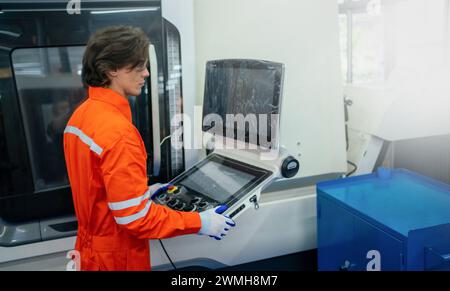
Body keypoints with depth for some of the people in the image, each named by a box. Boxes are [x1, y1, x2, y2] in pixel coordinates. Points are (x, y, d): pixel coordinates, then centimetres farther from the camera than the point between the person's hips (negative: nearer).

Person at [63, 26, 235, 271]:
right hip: (116, 258, -8)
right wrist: (199, 223, -20)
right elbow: (135, 217, -27)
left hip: (91, 245, 9)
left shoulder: (81, 115, 1)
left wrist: (141, 191, 15)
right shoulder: (117, 132, -28)